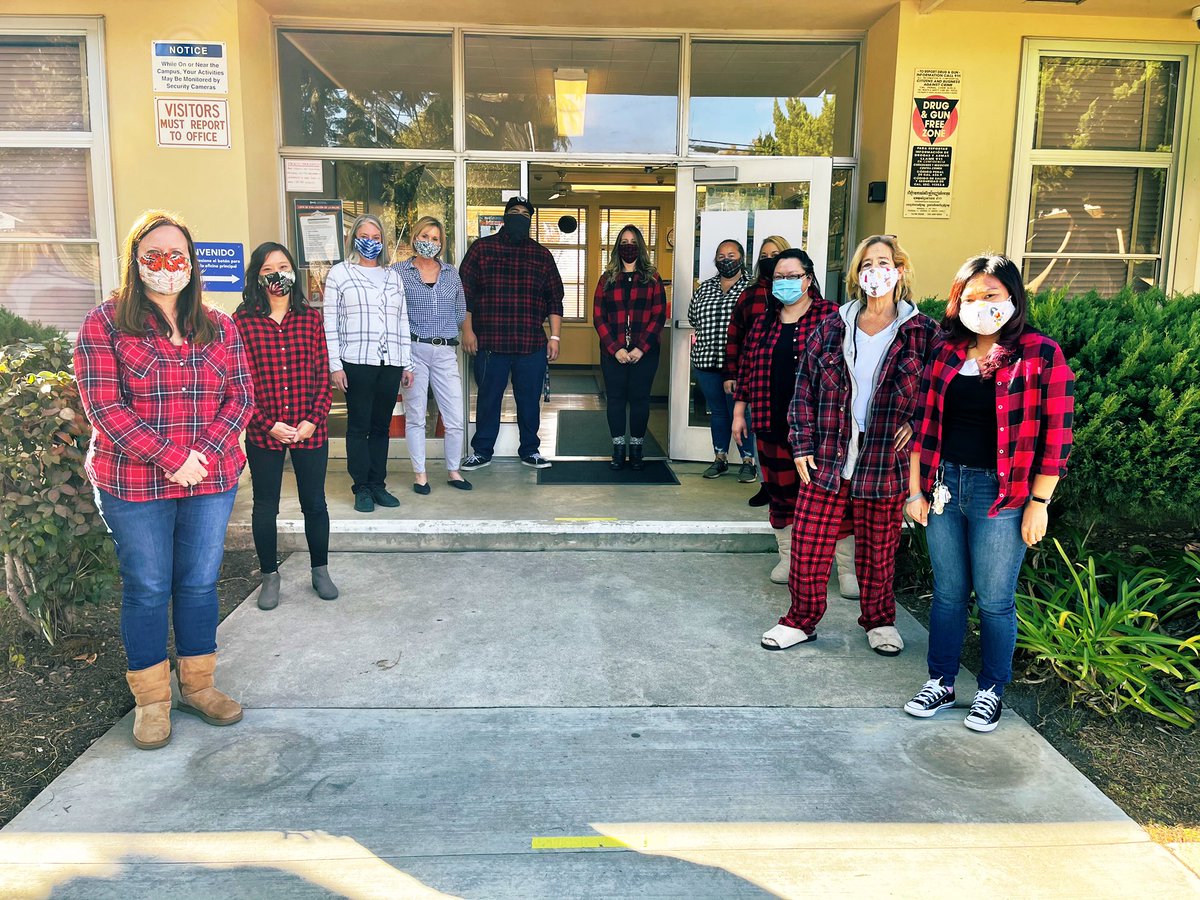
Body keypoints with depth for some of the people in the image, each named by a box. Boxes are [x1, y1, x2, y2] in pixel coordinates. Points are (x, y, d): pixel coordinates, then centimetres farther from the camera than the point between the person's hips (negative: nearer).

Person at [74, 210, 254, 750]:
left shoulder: (218, 327, 8)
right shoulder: (103, 324, -3)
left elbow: (241, 396, 4)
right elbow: (104, 407, -10)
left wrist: (206, 452, -12)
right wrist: (171, 459, -17)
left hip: (212, 479, 3)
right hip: (134, 484, -3)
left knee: (200, 583, 11)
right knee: (147, 589, 7)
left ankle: (198, 685, 28)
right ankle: (152, 700, 23)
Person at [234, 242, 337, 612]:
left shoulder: (311, 318, 3)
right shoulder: (242, 321, -4)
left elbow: (323, 377, 2)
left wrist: (313, 420, -9)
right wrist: (269, 425, -12)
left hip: (310, 430, 2)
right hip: (263, 433, -1)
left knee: (315, 503, 11)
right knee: (265, 506, 11)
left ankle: (320, 570, 29)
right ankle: (270, 576, 27)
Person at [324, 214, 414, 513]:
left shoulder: (393, 277, 17)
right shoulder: (339, 273, 4)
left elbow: (403, 321, 17)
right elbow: (330, 322, -1)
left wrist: (407, 364, 12)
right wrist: (335, 365, -8)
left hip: (390, 363, 4)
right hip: (357, 362, -4)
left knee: (381, 426, 7)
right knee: (358, 426, 0)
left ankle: (378, 484, 15)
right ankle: (362, 488, 7)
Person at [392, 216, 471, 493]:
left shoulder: (451, 273, 12)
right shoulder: (399, 271, 2)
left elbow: (460, 313, 16)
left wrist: (441, 329, 8)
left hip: (445, 351, 2)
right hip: (413, 351, -2)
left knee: (455, 418, 1)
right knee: (415, 417, 5)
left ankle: (453, 471, 18)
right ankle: (420, 474, 17)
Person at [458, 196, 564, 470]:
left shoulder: (542, 255, 11)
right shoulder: (482, 248, 5)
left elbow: (555, 299, 11)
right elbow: (465, 293, 2)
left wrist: (555, 336, 4)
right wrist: (467, 330, -5)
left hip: (532, 345, 2)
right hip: (490, 342, -2)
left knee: (530, 399, 9)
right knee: (488, 398, 7)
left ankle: (530, 450, 23)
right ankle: (482, 451, 19)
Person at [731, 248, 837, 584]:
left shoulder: (830, 316, -2)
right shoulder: (764, 320, 13)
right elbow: (746, 366, 16)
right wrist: (739, 411, 14)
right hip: (773, 424, 5)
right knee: (780, 490, 12)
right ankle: (788, 555, 29)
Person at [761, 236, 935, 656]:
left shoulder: (921, 332, -1)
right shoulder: (833, 329, 4)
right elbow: (804, 388, 6)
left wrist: (916, 424, -8)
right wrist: (802, 446, 1)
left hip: (885, 463, -1)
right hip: (826, 460, 2)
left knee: (878, 550, 12)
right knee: (809, 546, 4)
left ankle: (879, 621, 34)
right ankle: (801, 620, 23)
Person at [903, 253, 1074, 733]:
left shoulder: (1041, 355, -7)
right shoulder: (946, 351, 6)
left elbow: (1055, 436, -7)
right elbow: (924, 423, 7)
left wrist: (1038, 503, -8)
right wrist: (916, 489, 5)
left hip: (1001, 495, -4)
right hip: (944, 486, 4)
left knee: (994, 600, 7)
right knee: (947, 593, 14)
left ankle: (991, 691, 26)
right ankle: (940, 684, 28)